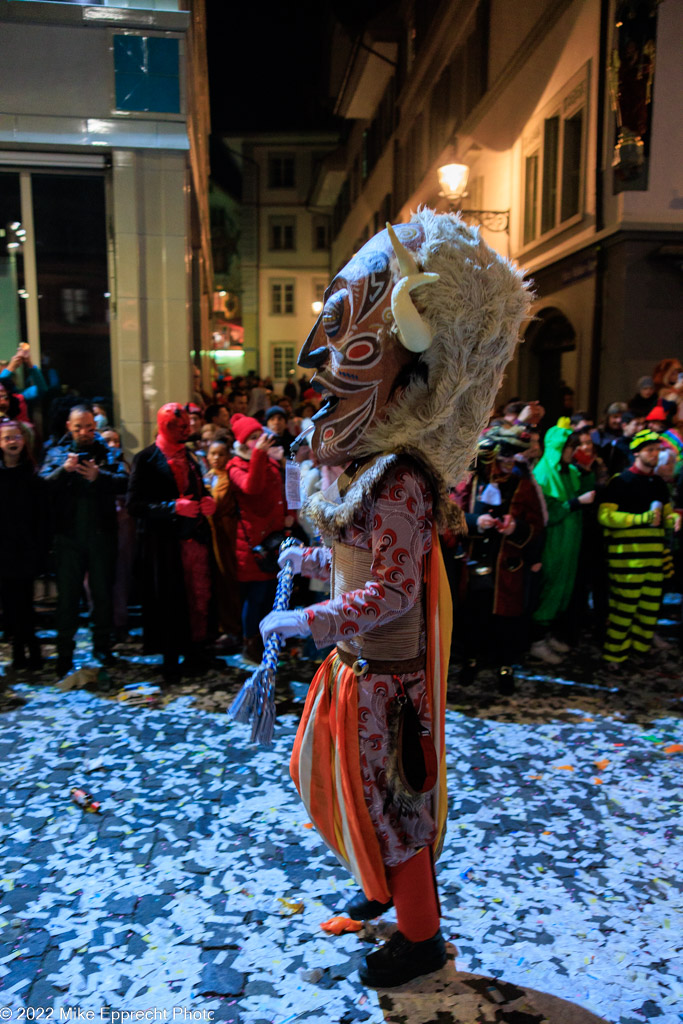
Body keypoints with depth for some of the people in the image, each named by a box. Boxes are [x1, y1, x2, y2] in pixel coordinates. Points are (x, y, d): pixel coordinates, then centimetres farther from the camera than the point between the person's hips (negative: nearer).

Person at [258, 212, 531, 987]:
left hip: (384, 670, -10)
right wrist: (314, 561, 5)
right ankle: (389, 886, 50)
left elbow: (394, 590, -26)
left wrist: (307, 621, -22)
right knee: (332, 772, 25)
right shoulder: (368, 464, 4)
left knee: (384, 800, 9)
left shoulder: (399, 479, -26)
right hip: (354, 662, 10)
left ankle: (421, 936, 34)